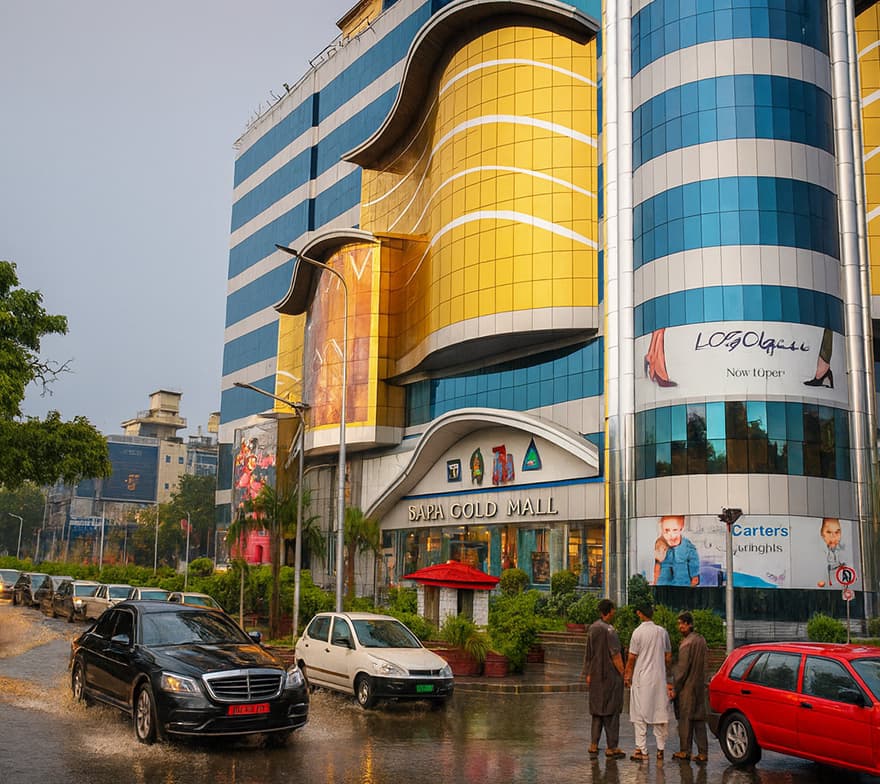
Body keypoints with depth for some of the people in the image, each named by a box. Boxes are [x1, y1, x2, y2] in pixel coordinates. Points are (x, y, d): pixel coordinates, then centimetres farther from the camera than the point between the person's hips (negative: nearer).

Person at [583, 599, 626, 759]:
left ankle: (593, 745, 16)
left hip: (595, 676, 7)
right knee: (611, 711, 0)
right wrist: (622, 674, -7)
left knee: (597, 710, 14)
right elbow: (615, 655, -16)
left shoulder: (592, 628, 7)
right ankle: (612, 748, 4)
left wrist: (588, 674, 16)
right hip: (610, 676, -7)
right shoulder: (609, 630, -16)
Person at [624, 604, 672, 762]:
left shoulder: (638, 632, -10)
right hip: (659, 678, 4)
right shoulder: (662, 632, 4)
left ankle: (641, 750, 0)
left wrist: (627, 676, 2)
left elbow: (632, 657, -8)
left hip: (642, 678, -4)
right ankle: (660, 749, 13)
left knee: (640, 715, 1)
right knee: (659, 712, 10)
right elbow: (668, 656, 10)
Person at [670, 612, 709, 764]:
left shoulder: (687, 643, -16)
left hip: (687, 687, -7)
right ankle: (702, 753, 8)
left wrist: (675, 688, -10)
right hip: (700, 687, 7)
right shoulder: (701, 640, 9)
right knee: (699, 720, 8)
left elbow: (682, 669, -16)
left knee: (685, 719, 2)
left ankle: (685, 751, 9)